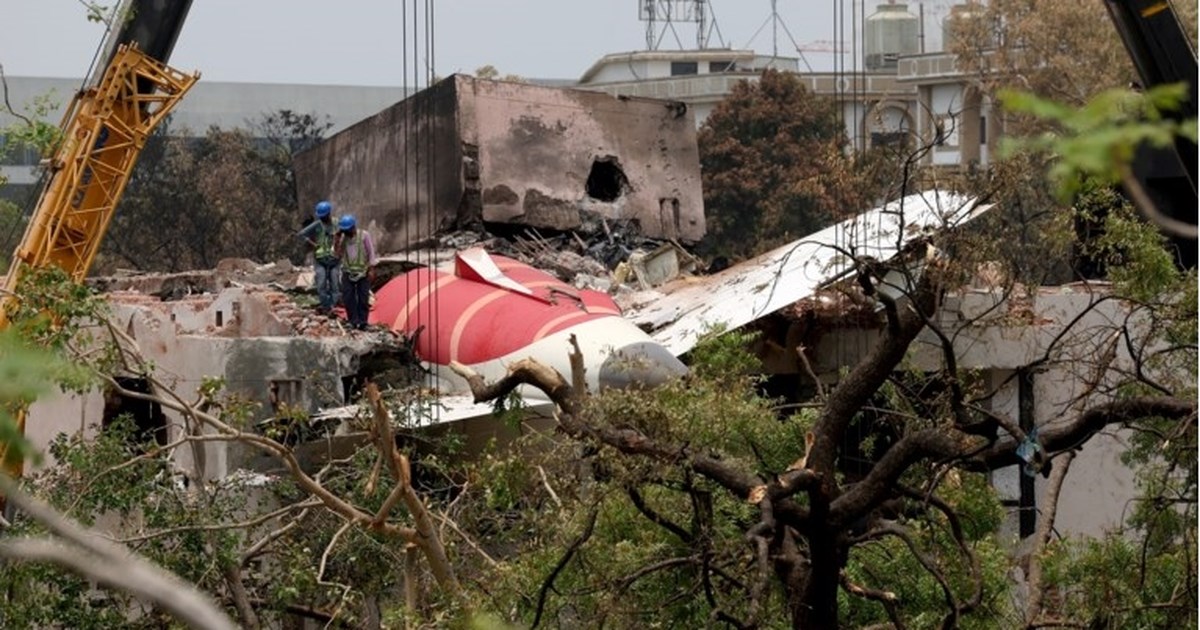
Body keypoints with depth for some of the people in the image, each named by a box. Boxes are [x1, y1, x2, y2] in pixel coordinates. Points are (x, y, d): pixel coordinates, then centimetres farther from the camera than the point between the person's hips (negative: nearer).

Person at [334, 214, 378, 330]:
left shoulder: (364, 235, -6)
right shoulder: (343, 238, 5)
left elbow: (371, 252, -5)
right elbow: (337, 253, 0)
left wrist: (371, 269, -10)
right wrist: (337, 238, -8)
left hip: (363, 272, -3)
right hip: (348, 272, 4)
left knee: (363, 298, -1)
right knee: (348, 298, -2)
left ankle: (362, 322, 4)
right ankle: (354, 321, 3)